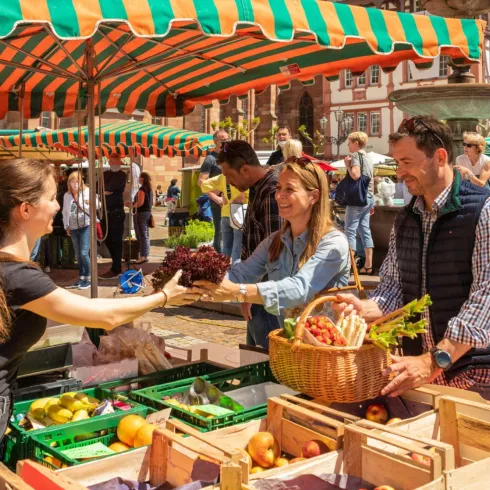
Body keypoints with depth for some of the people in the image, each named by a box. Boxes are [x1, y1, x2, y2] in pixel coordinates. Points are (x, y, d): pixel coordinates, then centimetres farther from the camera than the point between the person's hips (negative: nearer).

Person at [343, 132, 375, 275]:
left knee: (350, 230, -4)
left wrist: (347, 165, -10)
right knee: (365, 230, 9)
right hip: (368, 197, 8)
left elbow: (355, 175, -26)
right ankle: (368, 265, 9)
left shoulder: (355, 155, -10)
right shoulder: (368, 157, 15)